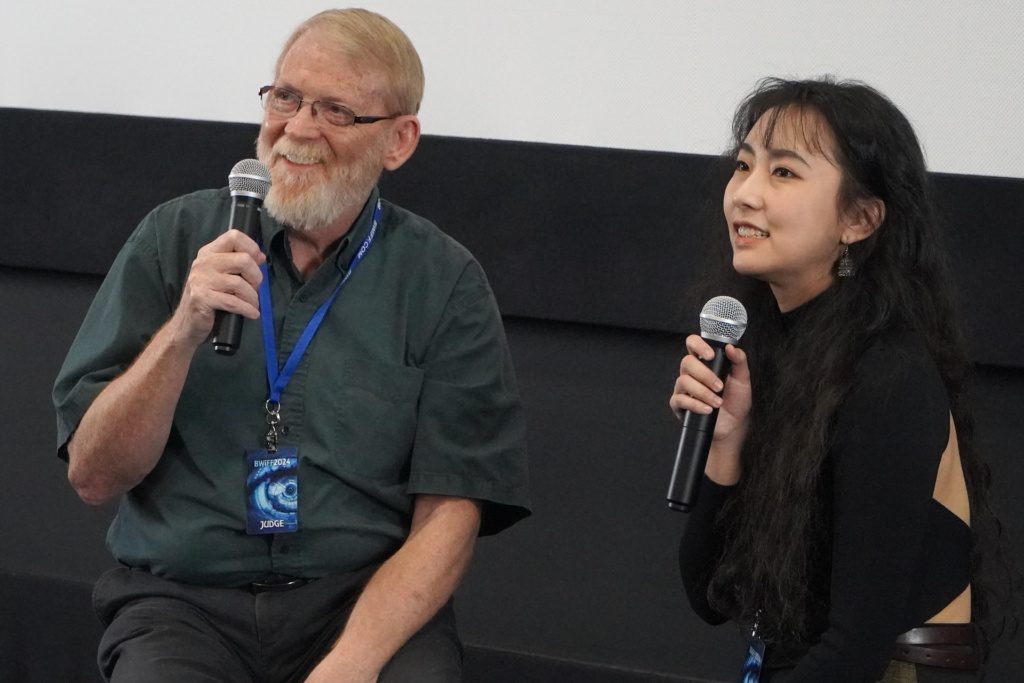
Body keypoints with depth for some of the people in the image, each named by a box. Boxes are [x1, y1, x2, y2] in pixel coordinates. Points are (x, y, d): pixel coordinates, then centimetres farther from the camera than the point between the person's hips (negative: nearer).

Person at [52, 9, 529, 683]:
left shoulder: (445, 281, 3)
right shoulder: (176, 238, 6)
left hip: (367, 600, 0)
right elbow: (93, 476, 1)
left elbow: (447, 518, -3)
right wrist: (183, 331, -14)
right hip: (184, 599, 0)